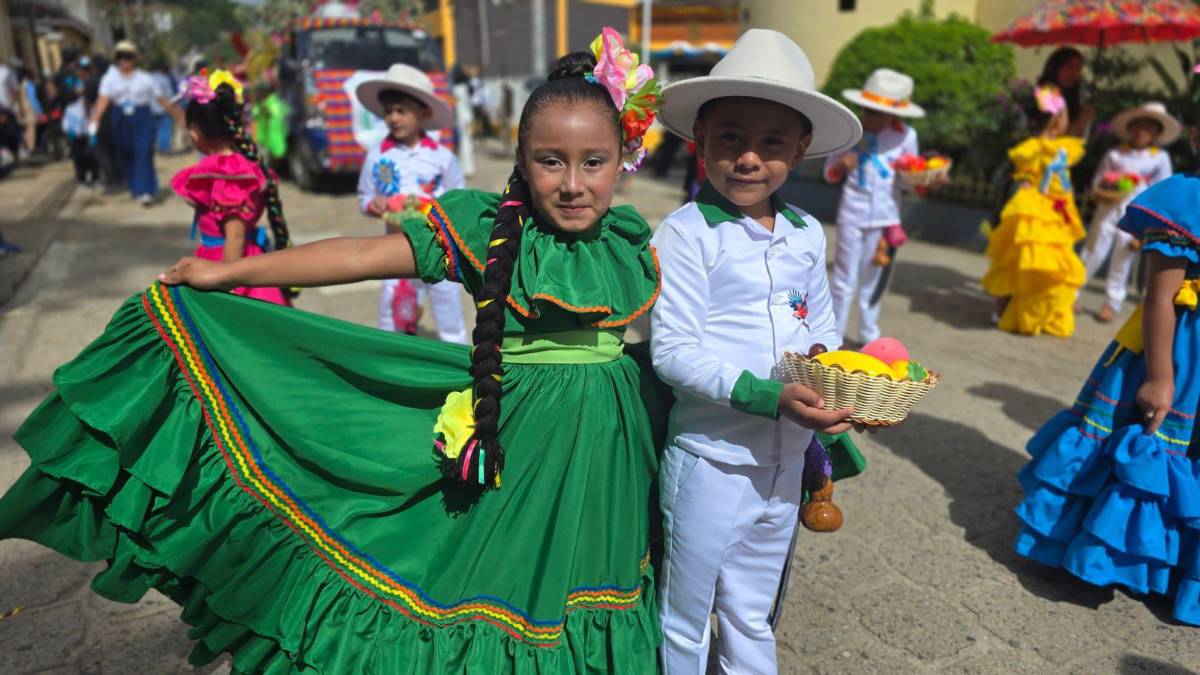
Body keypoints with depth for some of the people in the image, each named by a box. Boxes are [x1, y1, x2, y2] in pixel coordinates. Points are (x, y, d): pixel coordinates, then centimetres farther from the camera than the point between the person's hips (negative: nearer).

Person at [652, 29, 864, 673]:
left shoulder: (807, 233, 4)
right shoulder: (684, 233, -15)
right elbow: (672, 350, -20)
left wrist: (823, 354, -5)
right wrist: (766, 395, -28)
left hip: (786, 461, 6)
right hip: (711, 461, -5)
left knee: (752, 618, 25)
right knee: (685, 621, 15)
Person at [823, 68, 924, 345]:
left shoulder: (905, 136, -4)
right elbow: (830, 173, 0)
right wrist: (842, 164, -21)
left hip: (885, 217, 2)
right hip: (852, 215, -1)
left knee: (872, 277, 15)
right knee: (845, 278, 4)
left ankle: (869, 336, 29)